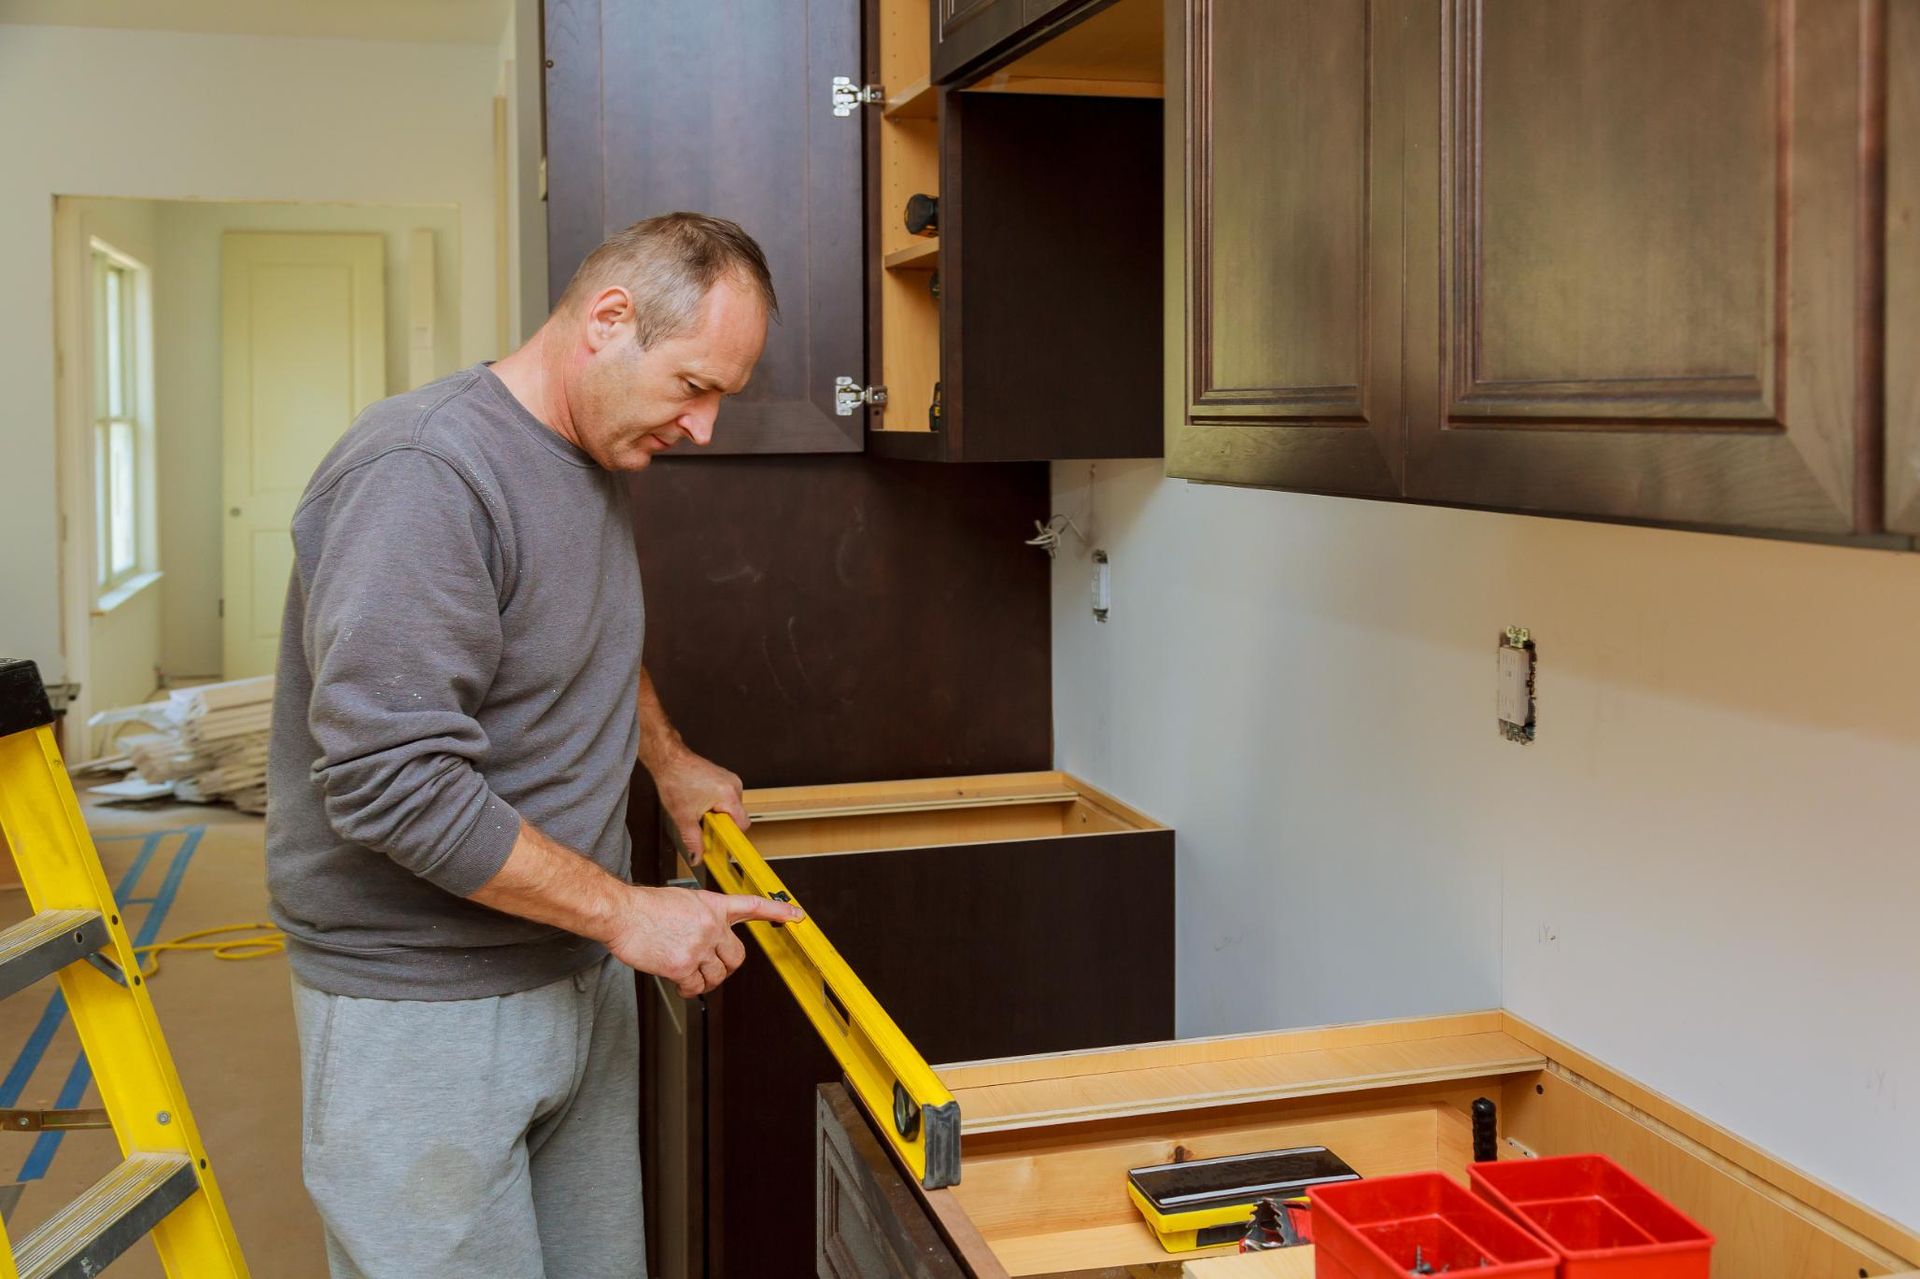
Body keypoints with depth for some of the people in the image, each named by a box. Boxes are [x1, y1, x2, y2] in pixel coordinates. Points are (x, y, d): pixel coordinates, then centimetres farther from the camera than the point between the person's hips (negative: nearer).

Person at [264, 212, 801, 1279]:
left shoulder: (605, 460, 9)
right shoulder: (421, 474, -22)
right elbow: (390, 782, -27)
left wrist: (669, 761, 26)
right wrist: (624, 911, -20)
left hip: (581, 980, 8)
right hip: (426, 1007, -8)